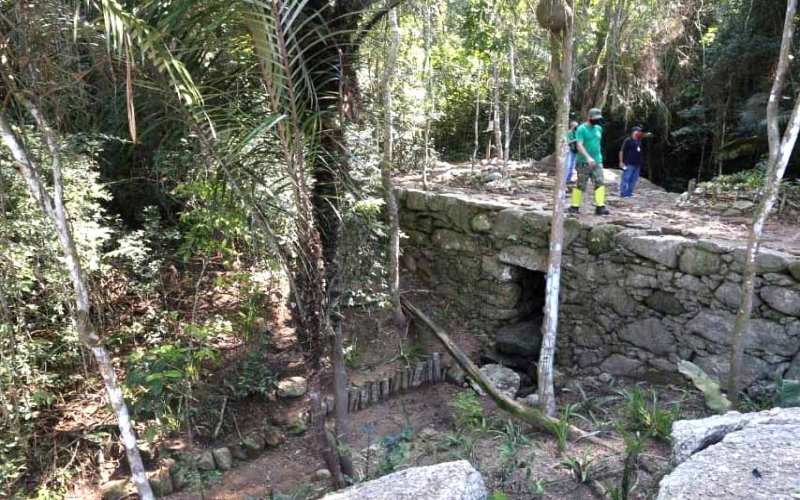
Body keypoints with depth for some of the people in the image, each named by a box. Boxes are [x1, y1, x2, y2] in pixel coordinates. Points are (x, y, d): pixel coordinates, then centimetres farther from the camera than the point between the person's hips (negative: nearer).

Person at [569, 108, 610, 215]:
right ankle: (575, 206, 9)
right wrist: (588, 157, -31)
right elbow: (579, 145, -19)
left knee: (600, 183, -4)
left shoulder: (599, 128, 13)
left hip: (597, 161, 6)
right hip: (584, 162, -6)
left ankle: (600, 207, -7)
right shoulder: (581, 129, -9)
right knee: (581, 185, -1)